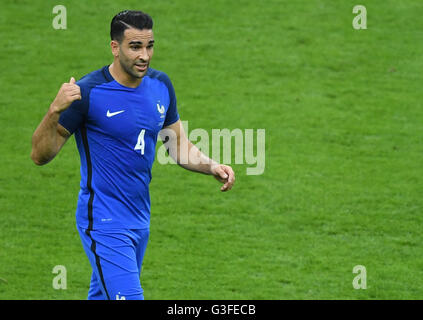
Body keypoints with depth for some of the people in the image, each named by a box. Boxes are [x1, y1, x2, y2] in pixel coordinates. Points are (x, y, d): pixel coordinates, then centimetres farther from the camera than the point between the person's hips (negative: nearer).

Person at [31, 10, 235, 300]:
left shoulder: (160, 85, 5)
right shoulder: (87, 92, -16)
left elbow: (178, 145, 18)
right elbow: (40, 155, -14)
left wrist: (212, 167, 0)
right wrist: (55, 111, -31)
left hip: (140, 220, 7)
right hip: (104, 223, -7)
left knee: (101, 295, 17)